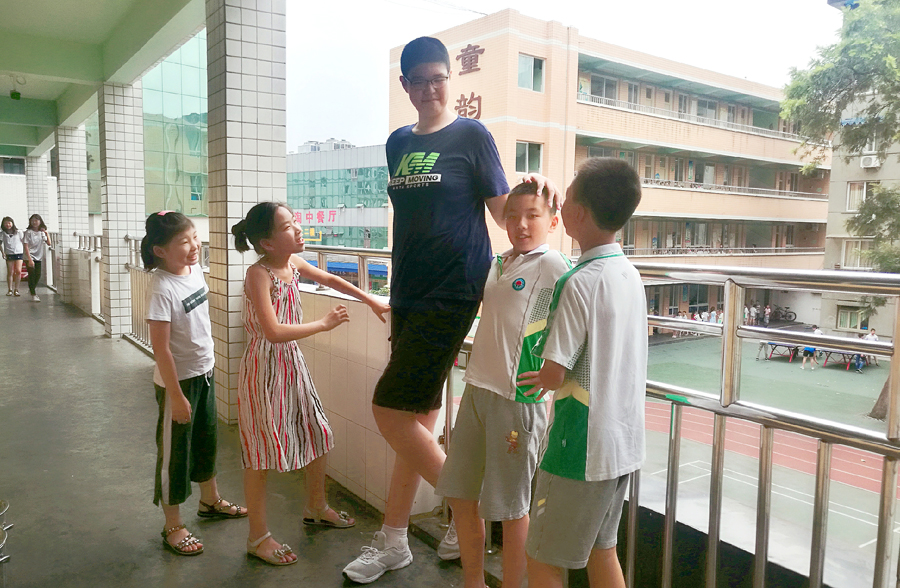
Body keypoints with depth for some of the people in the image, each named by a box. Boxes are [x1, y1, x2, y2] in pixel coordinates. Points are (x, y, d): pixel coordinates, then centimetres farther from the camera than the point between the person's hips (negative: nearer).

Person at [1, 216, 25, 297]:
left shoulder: (18, 232, 5)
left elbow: (24, 243, 9)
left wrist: (25, 253, 4)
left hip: (19, 254, -1)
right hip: (9, 254, 1)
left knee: (18, 271, -11)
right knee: (10, 272, 2)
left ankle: (16, 289, -2)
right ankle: (10, 290, 10)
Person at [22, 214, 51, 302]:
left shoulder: (42, 232, 8)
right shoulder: (28, 232, -8)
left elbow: (48, 243, 1)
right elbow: (26, 246, -12)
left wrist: (46, 233, -10)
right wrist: (30, 259, -19)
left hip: (39, 257, 5)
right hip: (30, 256, -5)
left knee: (38, 275, 6)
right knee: (32, 275, -4)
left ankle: (32, 289, 29)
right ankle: (33, 294, 4)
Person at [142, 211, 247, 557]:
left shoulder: (196, 271, -2)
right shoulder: (162, 289, -24)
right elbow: (161, 348, -23)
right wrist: (176, 396, -20)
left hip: (204, 372, 8)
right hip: (177, 379, -8)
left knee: (207, 439, 23)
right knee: (174, 450, 7)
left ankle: (210, 501, 44)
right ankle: (173, 526, 24)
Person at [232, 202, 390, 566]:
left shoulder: (294, 263, 1)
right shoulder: (258, 274, -21)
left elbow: (330, 280, 20)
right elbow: (274, 332, -29)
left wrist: (372, 301, 20)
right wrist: (324, 324, -21)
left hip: (292, 362, 8)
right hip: (264, 367, -8)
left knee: (317, 433, 17)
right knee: (261, 450, 3)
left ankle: (316, 508, 39)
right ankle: (258, 537, 19)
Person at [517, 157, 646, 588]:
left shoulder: (579, 282, -21)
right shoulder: (630, 274, 5)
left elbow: (553, 375, -18)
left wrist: (545, 378, 3)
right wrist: (551, 376, 13)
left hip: (580, 447, -8)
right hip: (623, 441, 8)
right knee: (601, 551, 22)